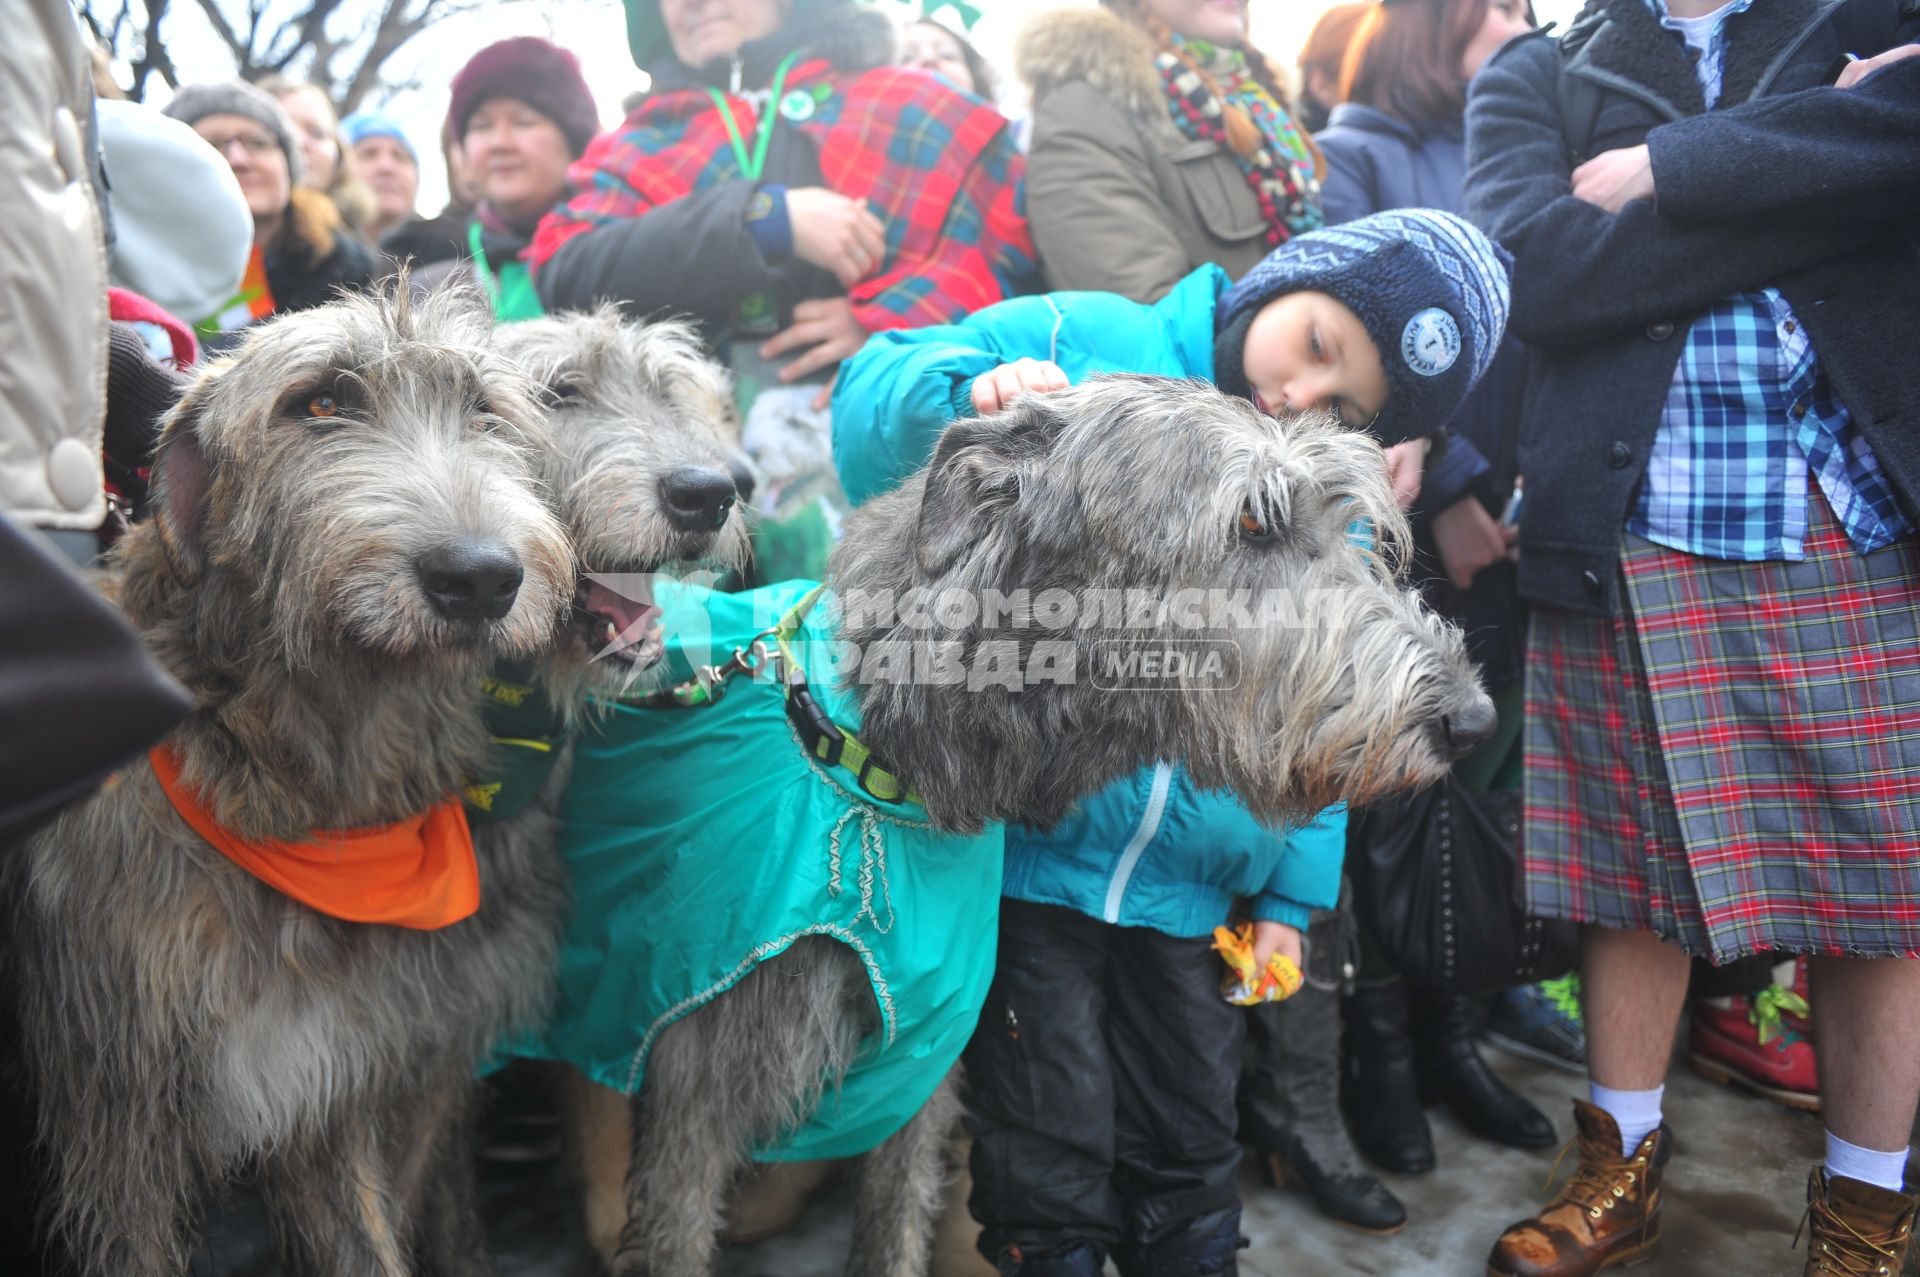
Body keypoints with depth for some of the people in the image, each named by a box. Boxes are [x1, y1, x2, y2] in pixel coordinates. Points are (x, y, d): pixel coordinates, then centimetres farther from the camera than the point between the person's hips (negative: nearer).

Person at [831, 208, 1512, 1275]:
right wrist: (972, 393, -28)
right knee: (1050, 1159, 6)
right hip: (1026, 859, -4)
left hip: (1193, 890, 4)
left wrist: (1291, 896, 9)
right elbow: (874, 399, -7)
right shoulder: (1082, 339, -6)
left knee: (1194, 1145, 20)